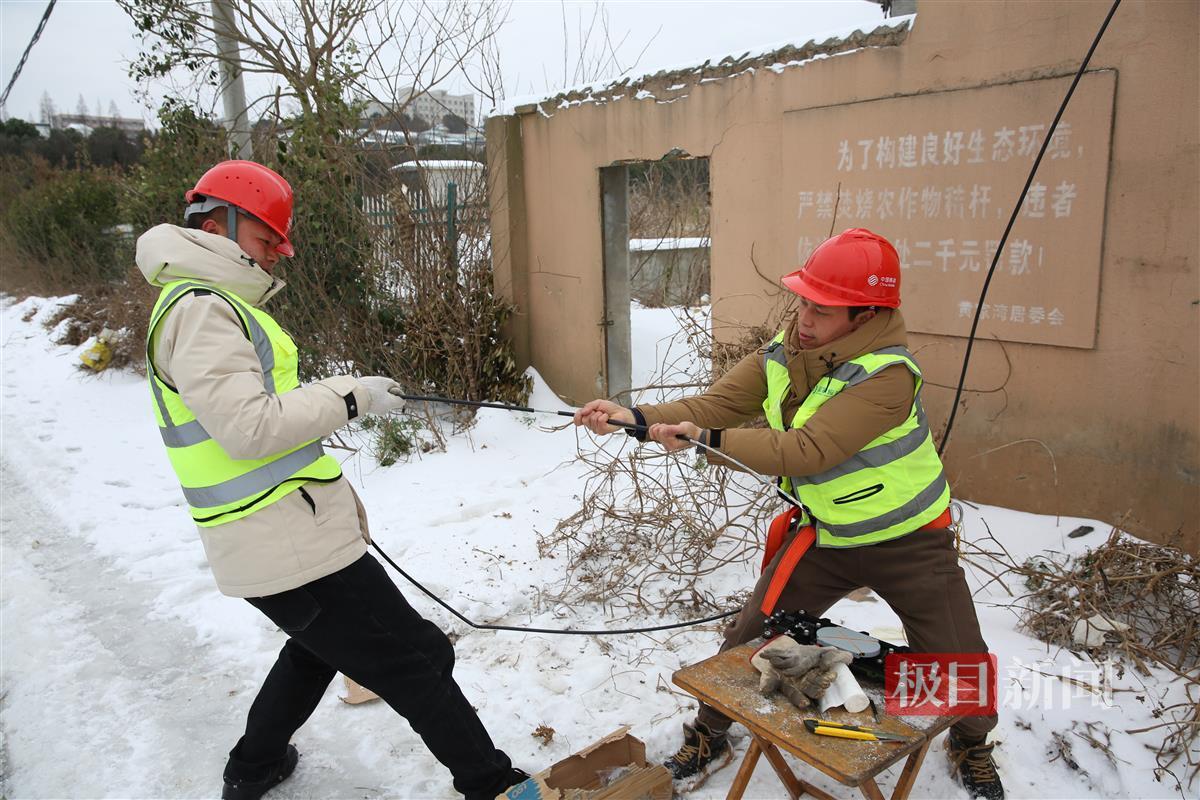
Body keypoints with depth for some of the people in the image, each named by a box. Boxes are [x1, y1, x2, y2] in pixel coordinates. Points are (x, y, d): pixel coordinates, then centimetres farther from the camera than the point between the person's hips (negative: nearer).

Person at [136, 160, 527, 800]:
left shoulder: (203, 303, 18)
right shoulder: (201, 308, -16)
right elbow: (248, 425, -24)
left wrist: (334, 397, 12)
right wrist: (349, 396, -16)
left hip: (271, 540, 11)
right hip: (291, 547, -11)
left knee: (318, 646, 32)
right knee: (419, 662, -2)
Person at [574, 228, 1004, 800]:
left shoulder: (888, 374, -31)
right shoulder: (784, 351, -11)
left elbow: (805, 450, -37)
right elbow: (716, 404, -15)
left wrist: (706, 440, -42)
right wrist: (636, 417, -29)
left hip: (909, 542, -4)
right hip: (825, 534, 4)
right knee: (749, 639, 6)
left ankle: (971, 746, 41)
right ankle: (708, 735, 30)